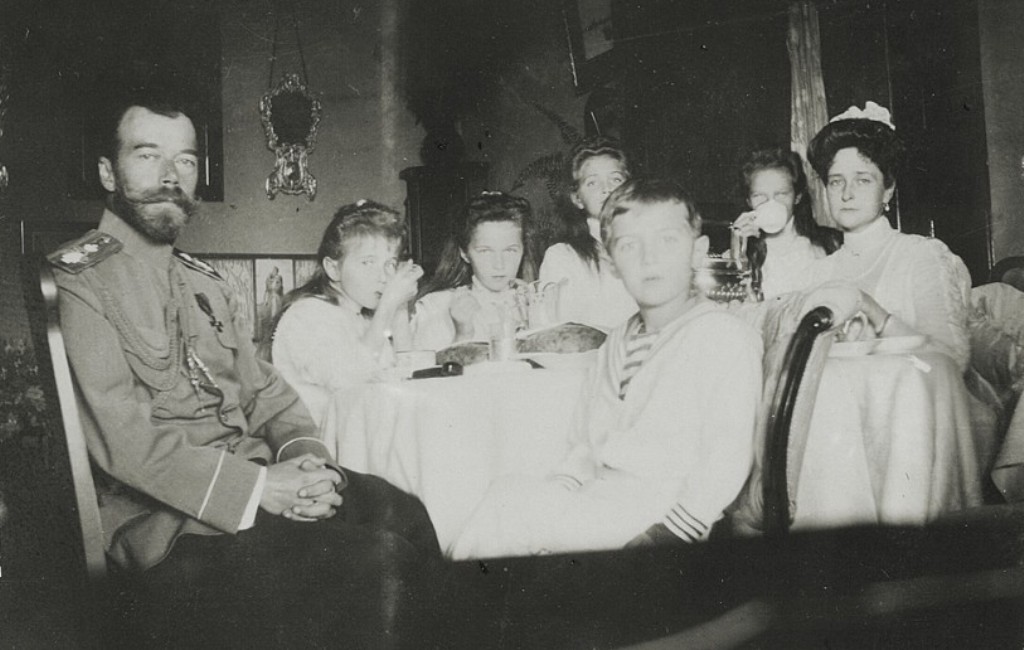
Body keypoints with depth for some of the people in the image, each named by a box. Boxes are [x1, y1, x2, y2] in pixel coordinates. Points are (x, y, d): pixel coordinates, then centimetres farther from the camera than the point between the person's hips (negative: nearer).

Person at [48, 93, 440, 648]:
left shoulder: (206, 284, 21)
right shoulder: (78, 278, -5)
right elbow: (121, 436, -16)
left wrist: (304, 455, -7)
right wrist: (258, 487, -21)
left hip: (262, 478, 7)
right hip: (167, 517, -7)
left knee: (403, 516, -16)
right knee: (369, 561, -26)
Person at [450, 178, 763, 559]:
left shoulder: (726, 337, -6)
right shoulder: (617, 342, 16)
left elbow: (726, 462, -12)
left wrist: (671, 532, -20)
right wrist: (559, 488, -1)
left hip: (655, 514, -6)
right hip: (595, 506, 6)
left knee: (509, 501, -20)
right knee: (509, 492, -19)